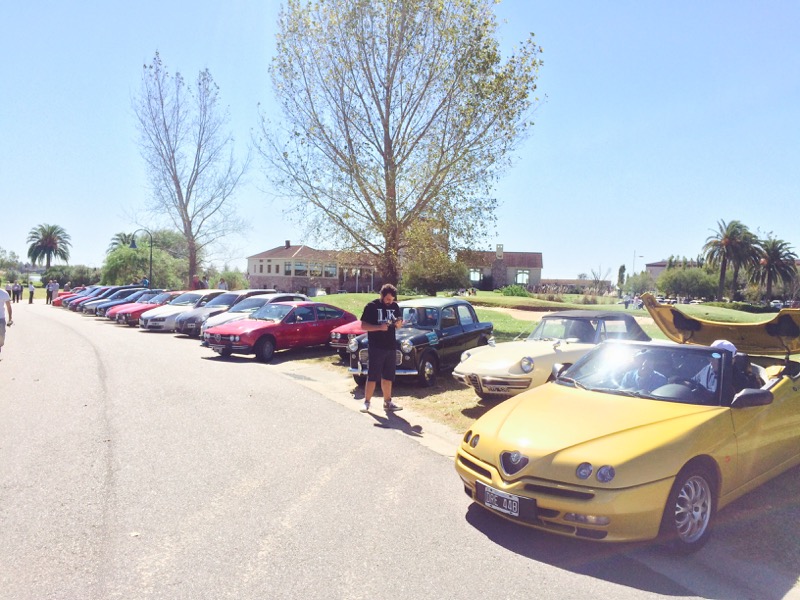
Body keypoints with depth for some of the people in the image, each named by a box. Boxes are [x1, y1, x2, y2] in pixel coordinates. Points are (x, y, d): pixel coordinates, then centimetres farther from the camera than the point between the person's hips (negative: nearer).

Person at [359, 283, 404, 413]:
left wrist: (399, 323, -8)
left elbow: (399, 322, 17)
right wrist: (379, 327, -22)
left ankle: (387, 402, 19)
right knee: (372, 376, -2)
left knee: (388, 376, 11)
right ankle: (366, 402, 7)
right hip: (376, 347, -5)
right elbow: (363, 325, -9)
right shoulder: (372, 306, -7)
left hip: (390, 346, 5)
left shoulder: (395, 306, 7)